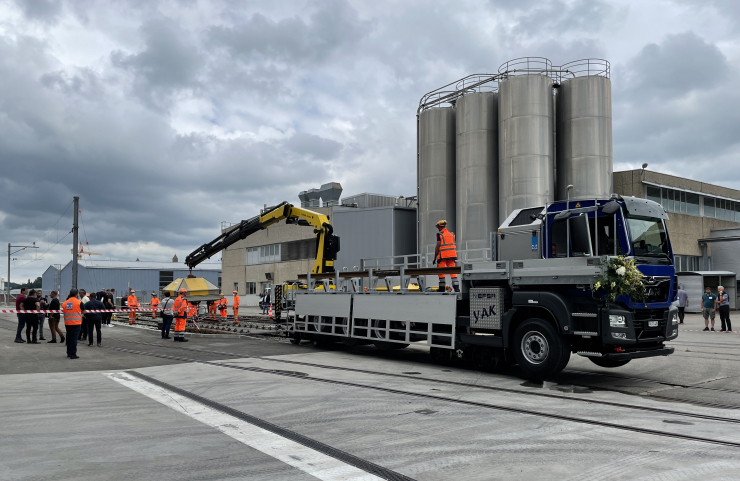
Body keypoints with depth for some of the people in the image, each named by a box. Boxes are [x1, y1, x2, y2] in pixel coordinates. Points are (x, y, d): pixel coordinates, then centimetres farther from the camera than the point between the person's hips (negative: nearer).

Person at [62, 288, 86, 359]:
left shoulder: (64, 303, 4)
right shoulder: (79, 302, -7)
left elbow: (63, 312, 11)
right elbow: (83, 312, 5)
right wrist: (81, 314, 26)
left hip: (67, 323, 5)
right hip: (76, 323, -4)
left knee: (69, 338, 16)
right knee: (74, 338, -3)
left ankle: (69, 353, 25)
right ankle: (73, 354, -5)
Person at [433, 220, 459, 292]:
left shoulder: (440, 234, -3)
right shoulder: (451, 234, 14)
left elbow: (437, 246, -8)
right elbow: (453, 245, 15)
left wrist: (435, 257, -4)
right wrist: (455, 258, 20)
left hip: (442, 255, -5)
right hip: (452, 255, 5)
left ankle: (442, 288, 3)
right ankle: (456, 287, -6)